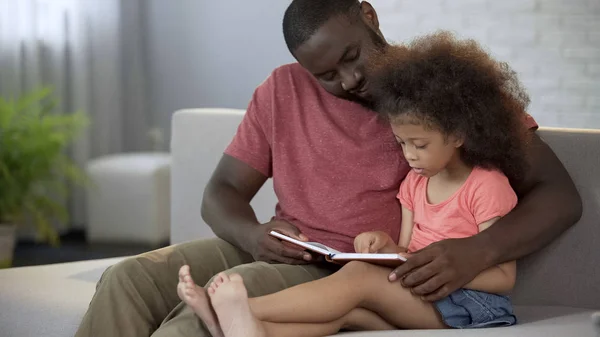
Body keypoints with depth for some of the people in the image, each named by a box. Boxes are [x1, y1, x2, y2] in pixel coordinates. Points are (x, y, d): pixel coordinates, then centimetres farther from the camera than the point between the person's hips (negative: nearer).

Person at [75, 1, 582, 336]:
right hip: (274, 252, 5)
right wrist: (251, 235, -13)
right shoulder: (283, 91, 11)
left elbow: (560, 195, -6)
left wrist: (478, 252, -27)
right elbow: (222, 191, 13)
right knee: (127, 281, -17)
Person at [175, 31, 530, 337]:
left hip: (469, 304, -7)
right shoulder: (415, 182, 18)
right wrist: (385, 245, -7)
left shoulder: (488, 186, -6)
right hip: (417, 298, 7)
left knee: (361, 277, -27)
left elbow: (504, 277, -9)